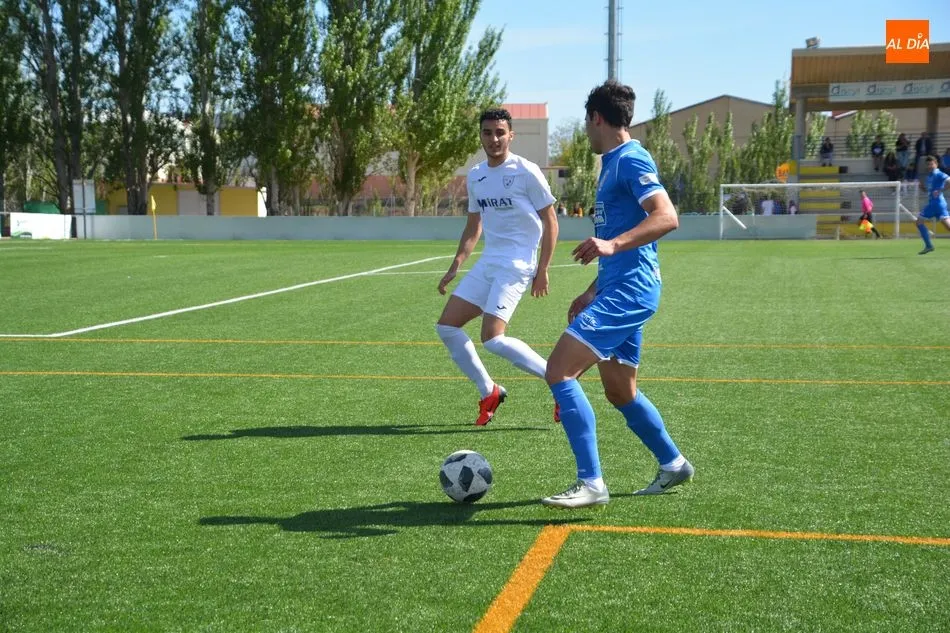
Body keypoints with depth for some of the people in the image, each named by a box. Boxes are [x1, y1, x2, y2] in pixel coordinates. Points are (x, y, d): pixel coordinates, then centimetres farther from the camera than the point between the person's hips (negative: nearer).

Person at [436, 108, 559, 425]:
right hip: (487, 263, 8)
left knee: (493, 338, -19)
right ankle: (489, 393, 15)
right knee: (446, 326, 1)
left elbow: (550, 222, -6)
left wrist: (543, 270, -11)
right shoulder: (475, 176, 11)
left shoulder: (526, 172, -9)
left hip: (516, 265, -8)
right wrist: (455, 266, 13)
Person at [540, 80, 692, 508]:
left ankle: (590, 484, -16)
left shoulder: (631, 160, -11)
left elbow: (666, 217, -25)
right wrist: (592, 292, 30)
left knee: (559, 371, -17)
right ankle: (673, 465, 34)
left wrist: (611, 245, -37)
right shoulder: (613, 163, 20)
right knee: (620, 391, 18)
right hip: (618, 289, 10)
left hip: (628, 291, -10)